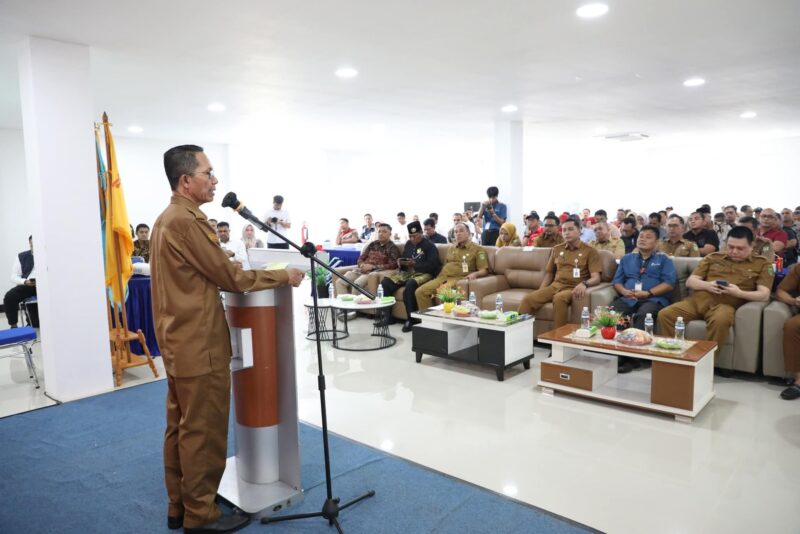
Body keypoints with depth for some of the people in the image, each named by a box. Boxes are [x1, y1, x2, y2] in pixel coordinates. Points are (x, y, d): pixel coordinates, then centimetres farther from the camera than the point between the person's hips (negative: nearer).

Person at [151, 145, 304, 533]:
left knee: (181, 426, 17)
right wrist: (284, 276, -8)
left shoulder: (166, 219, 13)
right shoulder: (187, 221, -19)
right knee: (203, 430, 2)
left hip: (180, 341, 10)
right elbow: (229, 277, -17)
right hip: (199, 345, -10)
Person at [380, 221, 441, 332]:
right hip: (406, 272, 7)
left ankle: (411, 319, -27)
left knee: (410, 285, -39)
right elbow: (402, 257, 25)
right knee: (385, 281, -17)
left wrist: (414, 263, -21)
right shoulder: (408, 244, 20)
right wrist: (400, 262, -1)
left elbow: (432, 265, -13)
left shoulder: (429, 246, -1)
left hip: (423, 273, -6)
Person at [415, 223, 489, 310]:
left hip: (459, 278, -6)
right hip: (443, 277, 6)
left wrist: (475, 274, -22)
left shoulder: (477, 249, 7)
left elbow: (484, 270, -1)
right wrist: (438, 277, 14)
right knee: (420, 291, -17)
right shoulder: (450, 248, 26)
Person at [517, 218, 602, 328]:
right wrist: (541, 292, 8)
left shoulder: (590, 251, 3)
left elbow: (596, 278, -7)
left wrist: (584, 284, -30)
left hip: (573, 288, -4)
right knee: (528, 299, -23)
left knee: (559, 298, -39)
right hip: (555, 285, 5)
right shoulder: (556, 249, 18)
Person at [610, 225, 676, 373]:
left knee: (643, 315, -39)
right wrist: (624, 291, -6)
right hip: (627, 299, 3)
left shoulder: (663, 259, 15)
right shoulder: (627, 258, 26)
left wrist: (648, 293, -12)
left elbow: (669, 283, 1)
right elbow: (617, 281, 18)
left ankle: (631, 357, -34)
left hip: (653, 299, -3)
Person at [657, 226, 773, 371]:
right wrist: (707, 285, -7)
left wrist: (739, 293, -17)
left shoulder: (761, 264, 14)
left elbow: (764, 295, 2)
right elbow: (690, 282, 16)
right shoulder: (713, 258, 21)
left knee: (720, 320, -41)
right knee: (665, 315, -24)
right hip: (698, 299, 3)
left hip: (725, 304, -3)